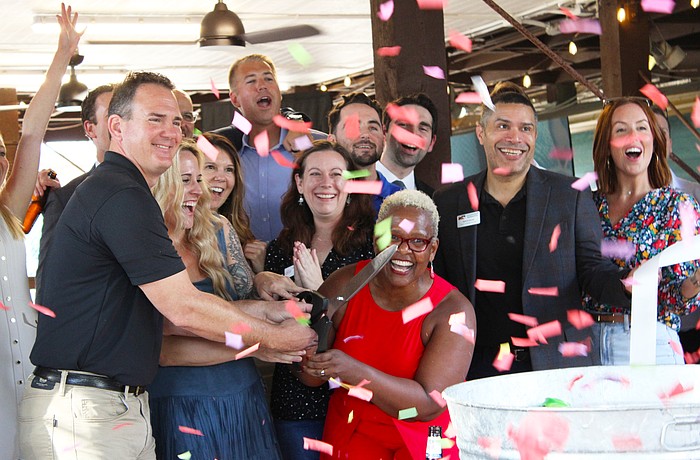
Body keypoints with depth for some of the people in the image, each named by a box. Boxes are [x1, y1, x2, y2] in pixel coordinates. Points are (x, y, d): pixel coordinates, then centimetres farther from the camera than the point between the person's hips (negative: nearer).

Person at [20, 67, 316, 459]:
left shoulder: (112, 189, 19)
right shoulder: (123, 196, -15)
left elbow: (169, 307, 16)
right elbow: (184, 310, -17)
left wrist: (263, 309, 11)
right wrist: (276, 338, -5)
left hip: (126, 408, 10)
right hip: (82, 410, -10)